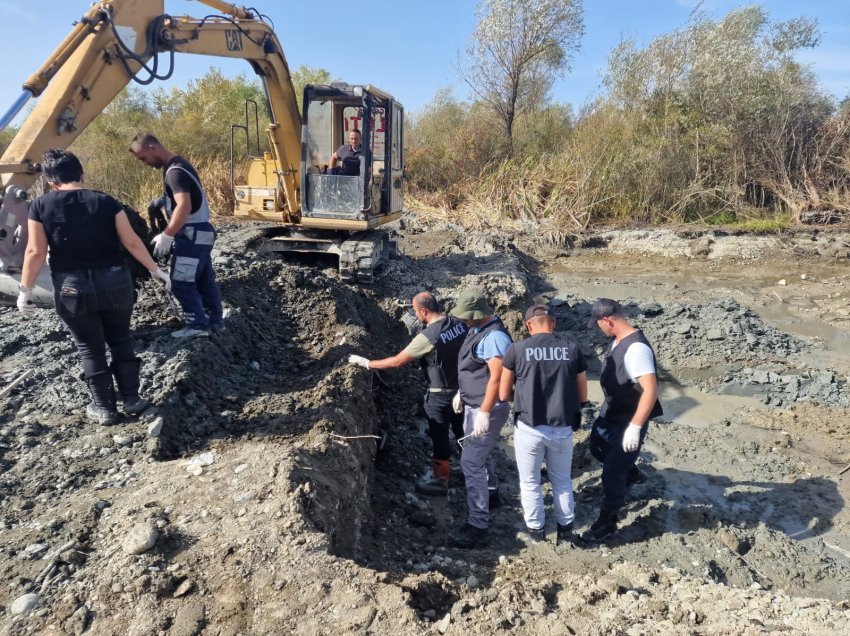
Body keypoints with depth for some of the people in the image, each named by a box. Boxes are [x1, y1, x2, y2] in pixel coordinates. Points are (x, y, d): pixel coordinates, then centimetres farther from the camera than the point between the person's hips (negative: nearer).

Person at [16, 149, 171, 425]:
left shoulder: (41, 206, -3)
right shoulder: (105, 201, 0)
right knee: (121, 341, 18)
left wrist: (25, 290, 5)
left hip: (71, 288, -1)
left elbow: (36, 252, -5)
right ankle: (131, 399, 21)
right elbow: (132, 242, -1)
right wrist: (155, 270, 9)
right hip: (114, 282, 1)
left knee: (90, 349, 12)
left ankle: (104, 408, 20)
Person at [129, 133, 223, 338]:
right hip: (200, 232, 10)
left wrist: (166, 235, -24)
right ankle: (215, 319, 22)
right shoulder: (178, 166, 14)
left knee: (181, 282, -5)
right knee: (204, 279, 14)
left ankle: (198, 325, 3)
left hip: (192, 234, -10)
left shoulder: (175, 171, -18)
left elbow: (184, 207, -28)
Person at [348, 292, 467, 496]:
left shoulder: (427, 336, -26)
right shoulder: (459, 323, -6)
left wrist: (367, 363, -9)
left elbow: (397, 361, -20)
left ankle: (440, 481, 23)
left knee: (440, 438, 9)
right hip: (462, 388, 7)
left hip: (440, 395, -7)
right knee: (463, 433, 22)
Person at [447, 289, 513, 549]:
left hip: (487, 409, -10)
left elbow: (496, 377, -28)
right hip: (474, 404, 10)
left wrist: (485, 414, -27)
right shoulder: (478, 329, 7)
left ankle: (478, 527, -3)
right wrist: (461, 392, 22)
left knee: (471, 462, -9)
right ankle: (491, 494, 48)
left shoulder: (494, 336, -25)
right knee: (481, 453, 26)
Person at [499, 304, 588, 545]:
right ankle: (565, 528, 37)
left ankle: (536, 528, 31)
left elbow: (503, 394, -2)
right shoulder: (572, 348, -2)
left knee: (530, 482, 18)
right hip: (563, 428, 2)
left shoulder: (517, 349, -8)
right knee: (562, 480, 24)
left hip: (529, 427, -2)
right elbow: (582, 395, 5)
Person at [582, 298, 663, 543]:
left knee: (612, 472, 0)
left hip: (629, 419, -10)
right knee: (597, 447, 28)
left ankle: (607, 522, 18)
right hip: (611, 411, 10)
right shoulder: (618, 340, 0)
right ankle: (631, 473, 52)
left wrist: (635, 427, -33)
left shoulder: (636, 348, -30)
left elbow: (651, 390, -34)